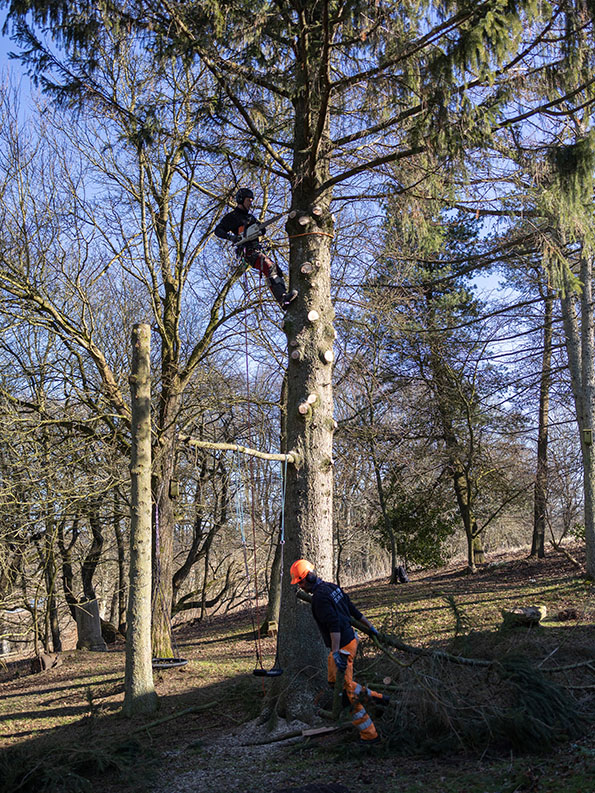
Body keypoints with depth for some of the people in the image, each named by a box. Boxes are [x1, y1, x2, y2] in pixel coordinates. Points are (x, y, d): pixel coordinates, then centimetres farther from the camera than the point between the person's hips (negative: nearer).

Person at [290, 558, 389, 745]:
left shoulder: (320, 597, -20)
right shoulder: (332, 587, 9)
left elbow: (334, 624, -29)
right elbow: (352, 609, 17)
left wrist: (336, 653, -34)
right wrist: (369, 626, 26)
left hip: (342, 646, -10)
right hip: (351, 638, 10)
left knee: (345, 691, 0)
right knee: (336, 682, 22)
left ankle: (369, 735, 7)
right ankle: (378, 698, 29)